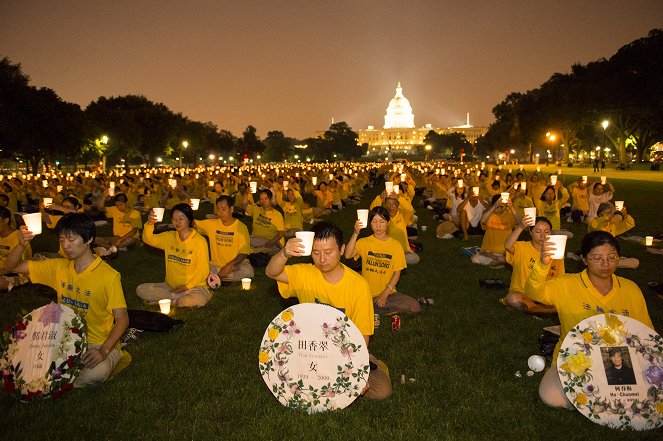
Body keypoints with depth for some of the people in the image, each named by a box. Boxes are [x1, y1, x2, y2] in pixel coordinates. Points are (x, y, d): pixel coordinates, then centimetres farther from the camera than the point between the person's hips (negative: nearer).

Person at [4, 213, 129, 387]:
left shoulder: (109, 275, -15)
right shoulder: (59, 267, 3)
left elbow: (122, 319, -13)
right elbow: (12, 265, 10)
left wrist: (103, 350, -27)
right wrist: (21, 245, -12)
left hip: (98, 344, -4)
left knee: (97, 372, -35)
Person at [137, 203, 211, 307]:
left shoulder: (199, 241, -9)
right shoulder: (169, 237, 7)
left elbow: (203, 271, -8)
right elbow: (149, 239, -8)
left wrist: (187, 286, -17)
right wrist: (149, 224, -27)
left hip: (194, 286, -5)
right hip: (171, 286, 5)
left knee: (198, 299, -38)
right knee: (141, 289, -14)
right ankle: (181, 296, -14)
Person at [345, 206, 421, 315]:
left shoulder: (396, 246, 2)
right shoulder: (364, 242, 2)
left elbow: (397, 273, 1)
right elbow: (348, 255, -17)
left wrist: (385, 294, -10)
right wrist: (355, 234, -28)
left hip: (388, 293, 2)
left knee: (415, 307, -22)